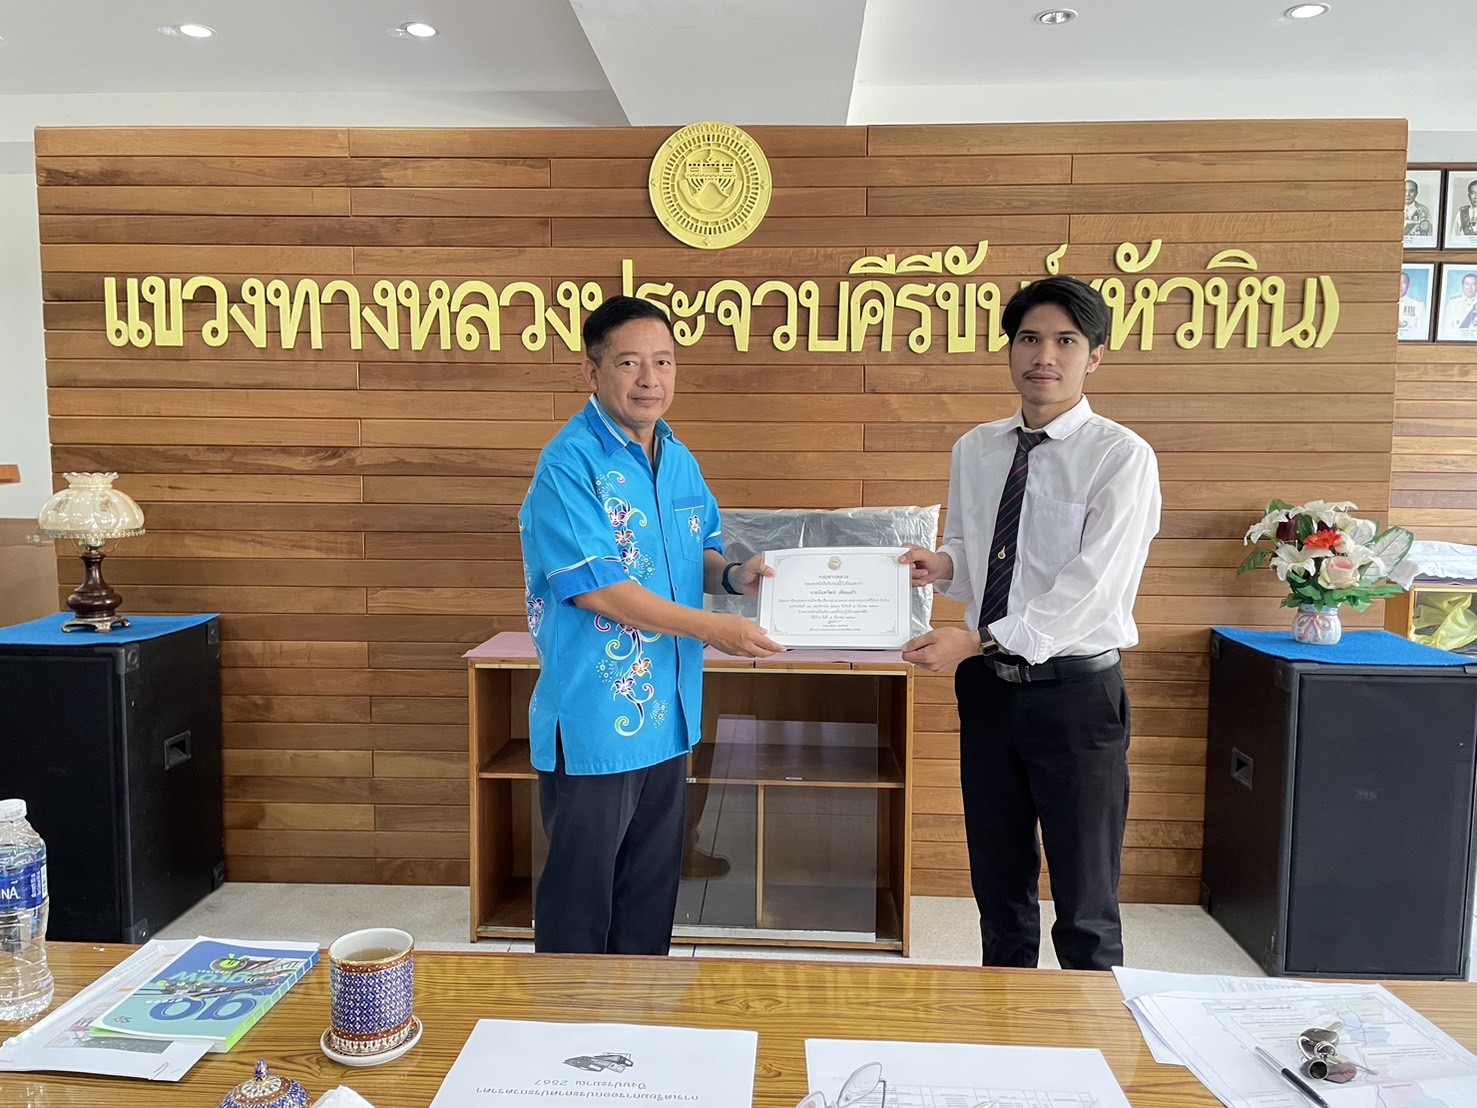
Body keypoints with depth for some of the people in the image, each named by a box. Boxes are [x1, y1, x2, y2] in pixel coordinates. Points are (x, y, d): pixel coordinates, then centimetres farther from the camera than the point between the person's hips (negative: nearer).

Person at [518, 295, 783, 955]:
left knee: (652, 889, 21)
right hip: (592, 721, -7)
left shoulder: (679, 460, 8)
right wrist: (712, 628, -20)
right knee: (579, 900, 9)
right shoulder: (570, 465, -16)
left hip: (667, 716, 8)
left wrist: (731, 574, -6)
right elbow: (597, 586, -22)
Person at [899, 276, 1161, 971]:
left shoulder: (1122, 457, -12)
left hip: (1075, 689, -5)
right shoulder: (974, 450, 7)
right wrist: (943, 565, -8)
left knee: (1085, 901, 8)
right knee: (998, 885, 19)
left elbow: (1089, 586, -21)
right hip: (987, 686, 6)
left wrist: (977, 641, -25)